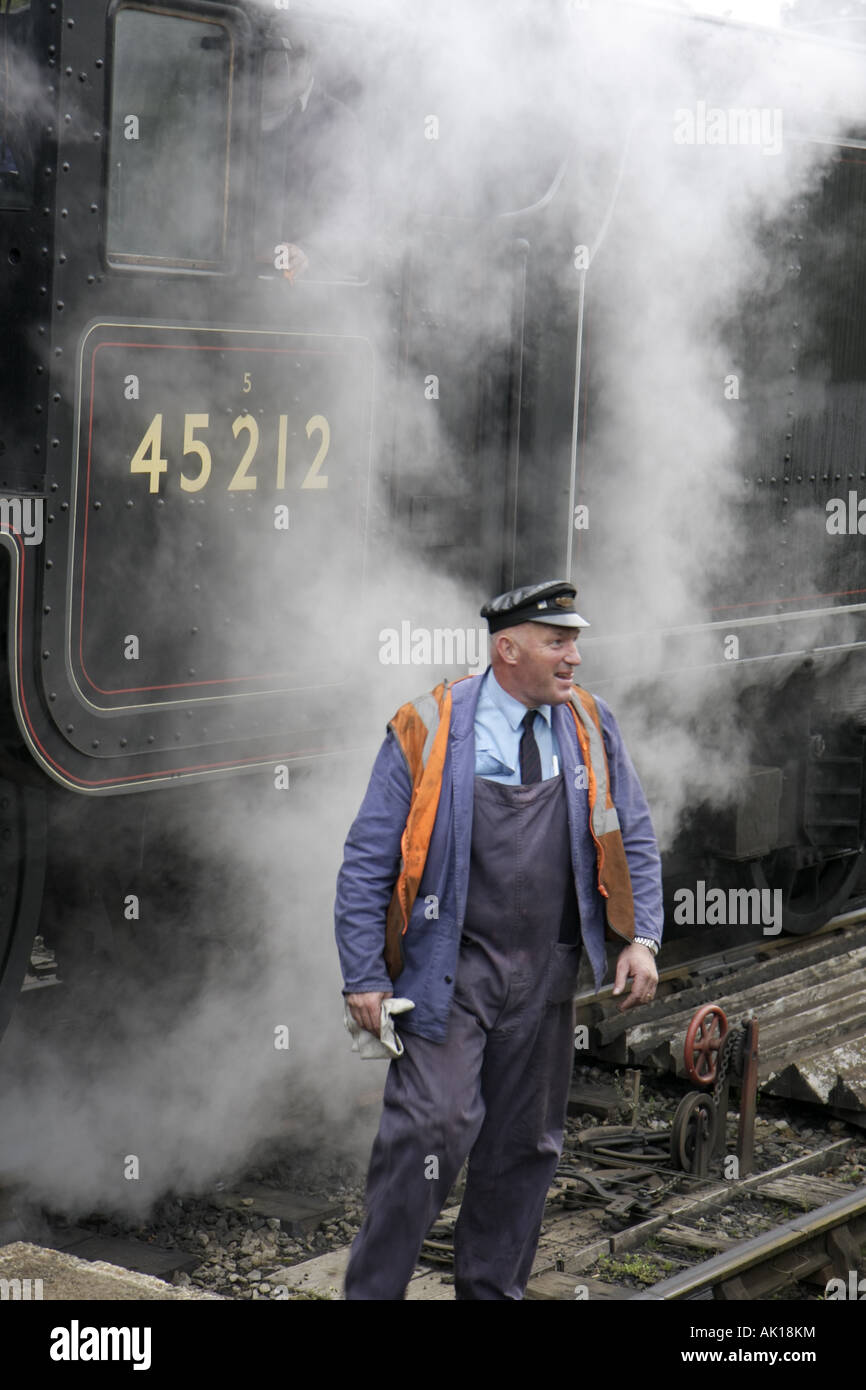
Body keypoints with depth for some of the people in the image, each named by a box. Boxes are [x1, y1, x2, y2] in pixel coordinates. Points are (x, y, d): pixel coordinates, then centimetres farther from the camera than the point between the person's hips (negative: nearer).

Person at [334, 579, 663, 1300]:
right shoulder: (427, 731, -8)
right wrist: (366, 976, -8)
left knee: (527, 1141, 11)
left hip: (548, 973, 5)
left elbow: (635, 840, 12)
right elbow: (367, 862, -5)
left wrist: (641, 938, -1)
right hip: (452, 968, -4)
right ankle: (372, 1288, -3)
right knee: (435, 1123, -15)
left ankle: (493, 1288, 27)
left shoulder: (591, 728, 5)